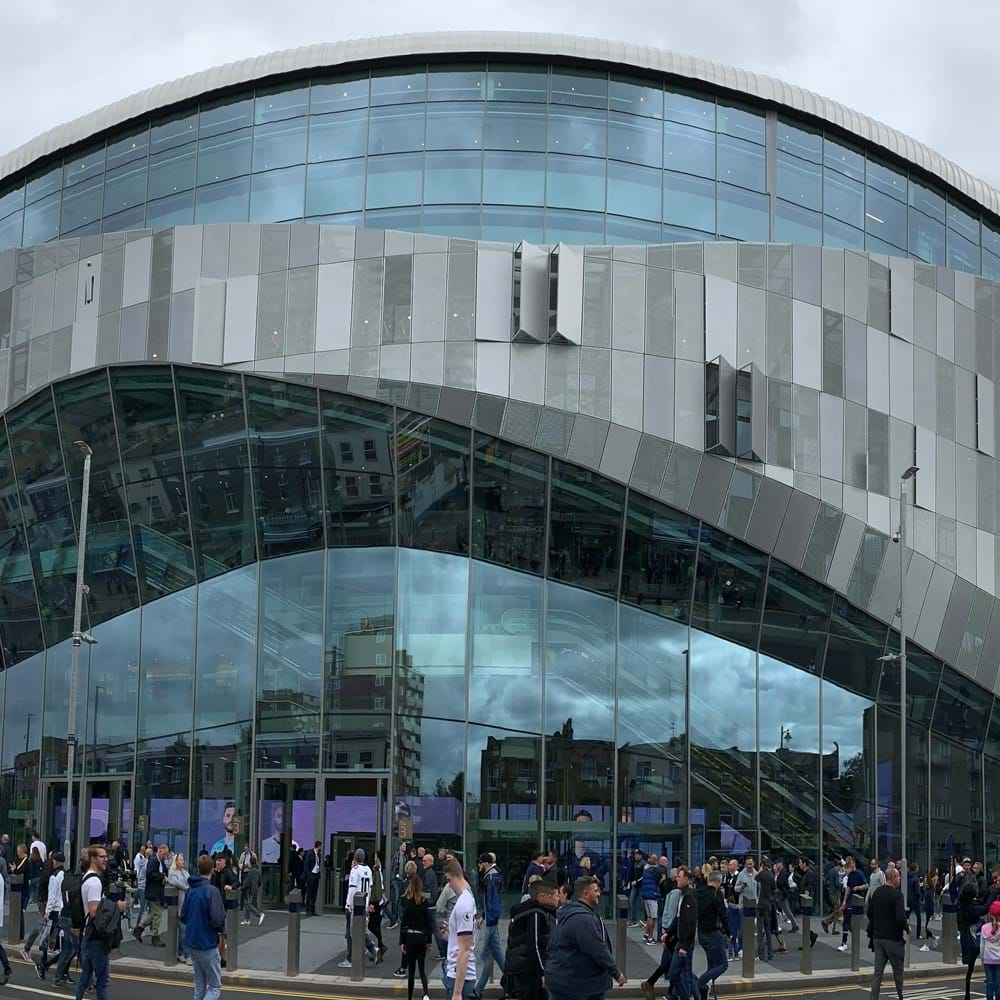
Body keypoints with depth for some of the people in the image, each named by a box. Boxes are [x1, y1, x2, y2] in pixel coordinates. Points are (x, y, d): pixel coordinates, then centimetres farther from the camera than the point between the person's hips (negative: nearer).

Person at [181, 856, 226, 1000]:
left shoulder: (190, 890, 4)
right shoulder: (212, 891, -16)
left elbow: (183, 917, 11)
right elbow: (217, 919, -21)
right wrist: (222, 931, -2)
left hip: (191, 943, 7)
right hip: (208, 944, -6)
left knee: (199, 985, 17)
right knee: (215, 986, 0)